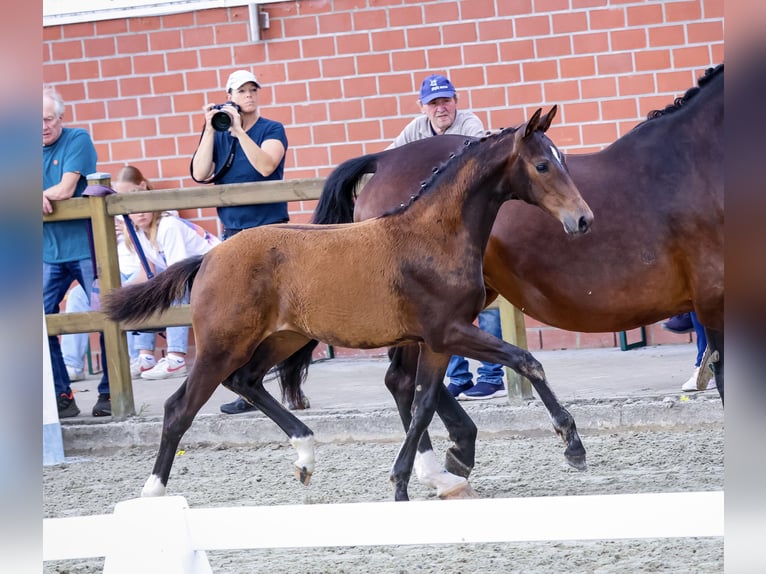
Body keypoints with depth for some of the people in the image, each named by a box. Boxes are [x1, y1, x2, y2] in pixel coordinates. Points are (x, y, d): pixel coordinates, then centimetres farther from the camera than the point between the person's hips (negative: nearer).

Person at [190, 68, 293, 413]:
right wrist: (210, 130, -9)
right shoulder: (218, 135, 9)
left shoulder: (272, 130, 0)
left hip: (269, 230, -4)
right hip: (233, 232, 4)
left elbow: (265, 166, -18)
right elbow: (200, 174, -5)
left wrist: (239, 131, -19)